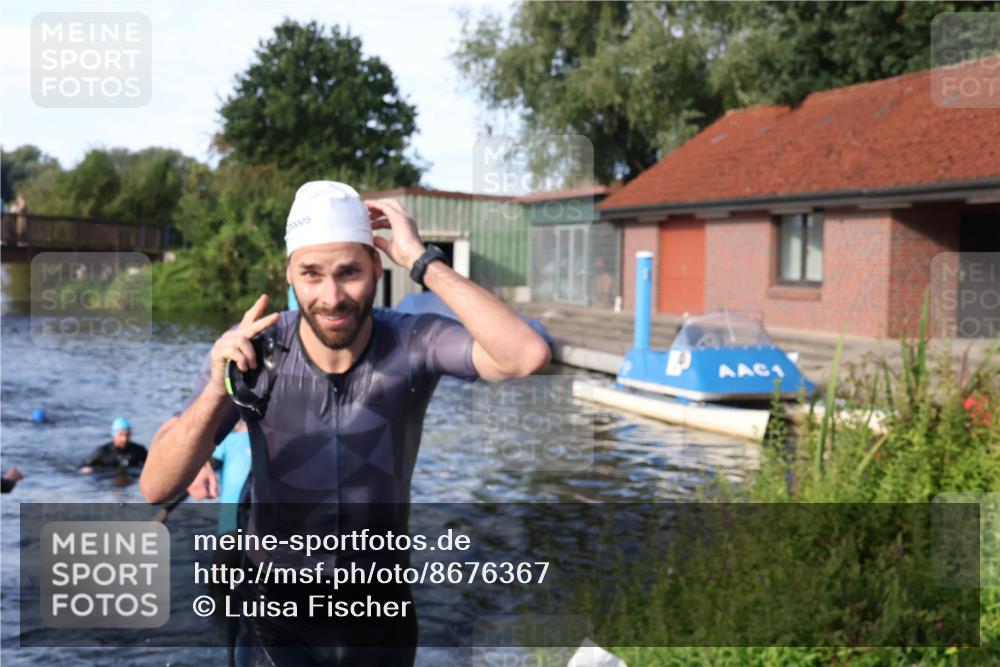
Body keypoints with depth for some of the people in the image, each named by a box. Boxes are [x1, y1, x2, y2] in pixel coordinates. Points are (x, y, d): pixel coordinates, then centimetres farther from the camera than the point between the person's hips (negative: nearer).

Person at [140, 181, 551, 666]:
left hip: (383, 614, 1)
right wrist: (217, 390, -38)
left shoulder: (413, 343, -19)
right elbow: (156, 488, -21)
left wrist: (422, 260, -33)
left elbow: (527, 357, -37)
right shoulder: (250, 351, -18)